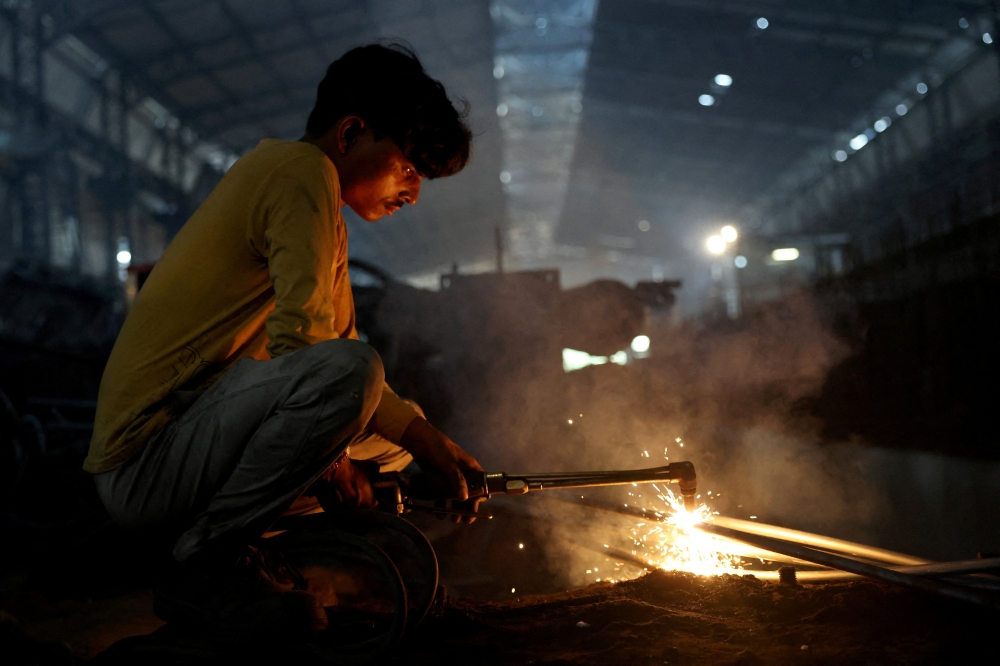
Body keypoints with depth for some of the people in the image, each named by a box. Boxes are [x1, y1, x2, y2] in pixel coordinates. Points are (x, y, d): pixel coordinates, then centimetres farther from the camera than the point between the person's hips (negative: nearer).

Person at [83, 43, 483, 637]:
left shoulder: (314, 200, 19)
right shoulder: (301, 171, -11)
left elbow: (338, 342, 19)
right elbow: (298, 337, -21)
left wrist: (427, 440, 9)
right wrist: (331, 454, -6)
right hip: (146, 460, -10)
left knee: (394, 435, 18)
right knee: (345, 370, -32)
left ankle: (228, 537, 6)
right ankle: (205, 563, -15)